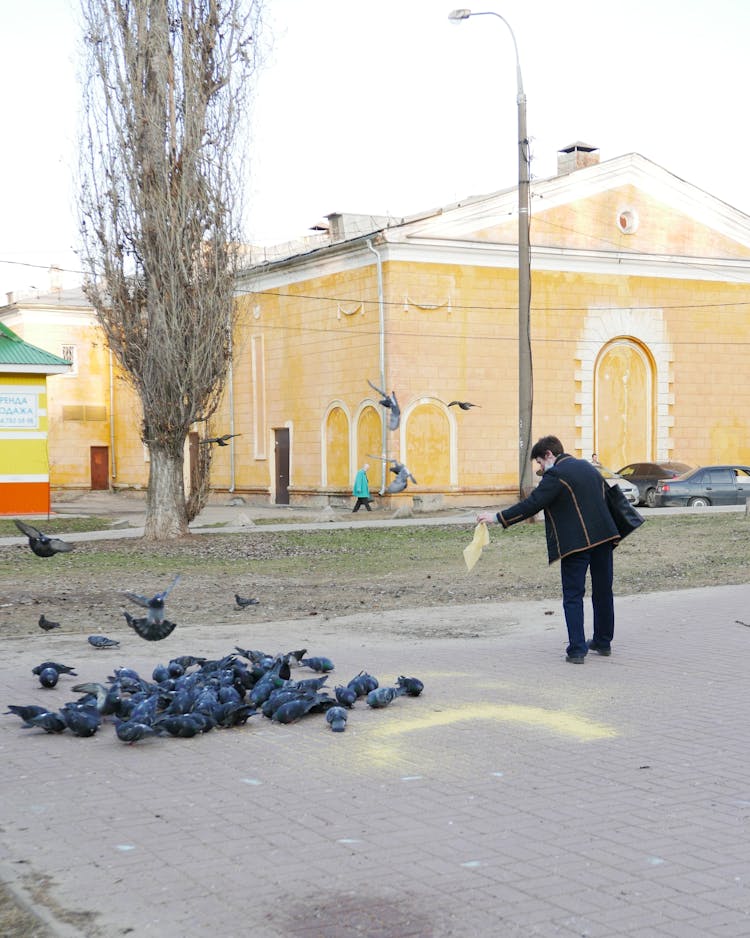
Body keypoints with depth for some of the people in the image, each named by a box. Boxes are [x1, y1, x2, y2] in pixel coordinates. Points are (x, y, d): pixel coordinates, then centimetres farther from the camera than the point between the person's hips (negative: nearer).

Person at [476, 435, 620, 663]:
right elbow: (606, 496, 22)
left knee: (573, 596, -2)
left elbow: (532, 504, -16)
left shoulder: (555, 476, -11)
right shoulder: (587, 467, 15)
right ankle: (603, 642, 27)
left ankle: (577, 649, -6)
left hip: (576, 542, -8)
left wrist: (497, 517, -13)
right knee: (603, 591, 17)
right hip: (603, 537, 8)